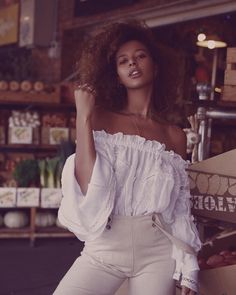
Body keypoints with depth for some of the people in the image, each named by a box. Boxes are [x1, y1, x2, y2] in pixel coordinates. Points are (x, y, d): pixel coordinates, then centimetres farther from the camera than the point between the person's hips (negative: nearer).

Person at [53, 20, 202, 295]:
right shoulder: (101, 120, 1)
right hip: (104, 249, -1)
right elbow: (88, 187, -12)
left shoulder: (174, 136, 6)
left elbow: (180, 211, 8)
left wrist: (188, 272, 4)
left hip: (158, 253, 2)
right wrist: (83, 116, -11)